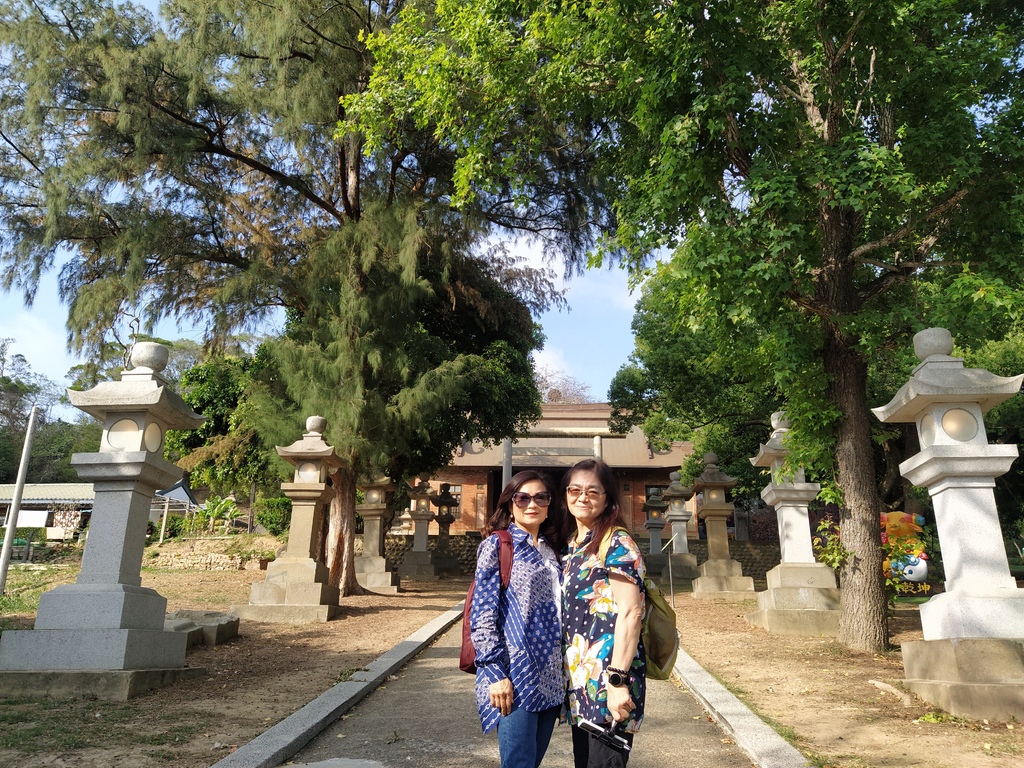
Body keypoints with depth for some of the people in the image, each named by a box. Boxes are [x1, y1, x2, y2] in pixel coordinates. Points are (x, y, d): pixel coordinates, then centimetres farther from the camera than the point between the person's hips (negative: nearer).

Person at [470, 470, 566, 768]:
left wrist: (564, 675, 13)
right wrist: (495, 672, -16)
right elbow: (482, 612, -10)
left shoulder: (552, 550, 13)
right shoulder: (497, 545, -4)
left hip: (551, 678, 6)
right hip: (515, 676, -6)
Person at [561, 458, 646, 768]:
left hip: (608, 676, -8)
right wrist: (569, 674, 15)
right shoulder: (571, 546, 13)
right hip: (579, 677, 8)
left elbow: (630, 612, -18)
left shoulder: (617, 543, -10)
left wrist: (617, 680, -22)